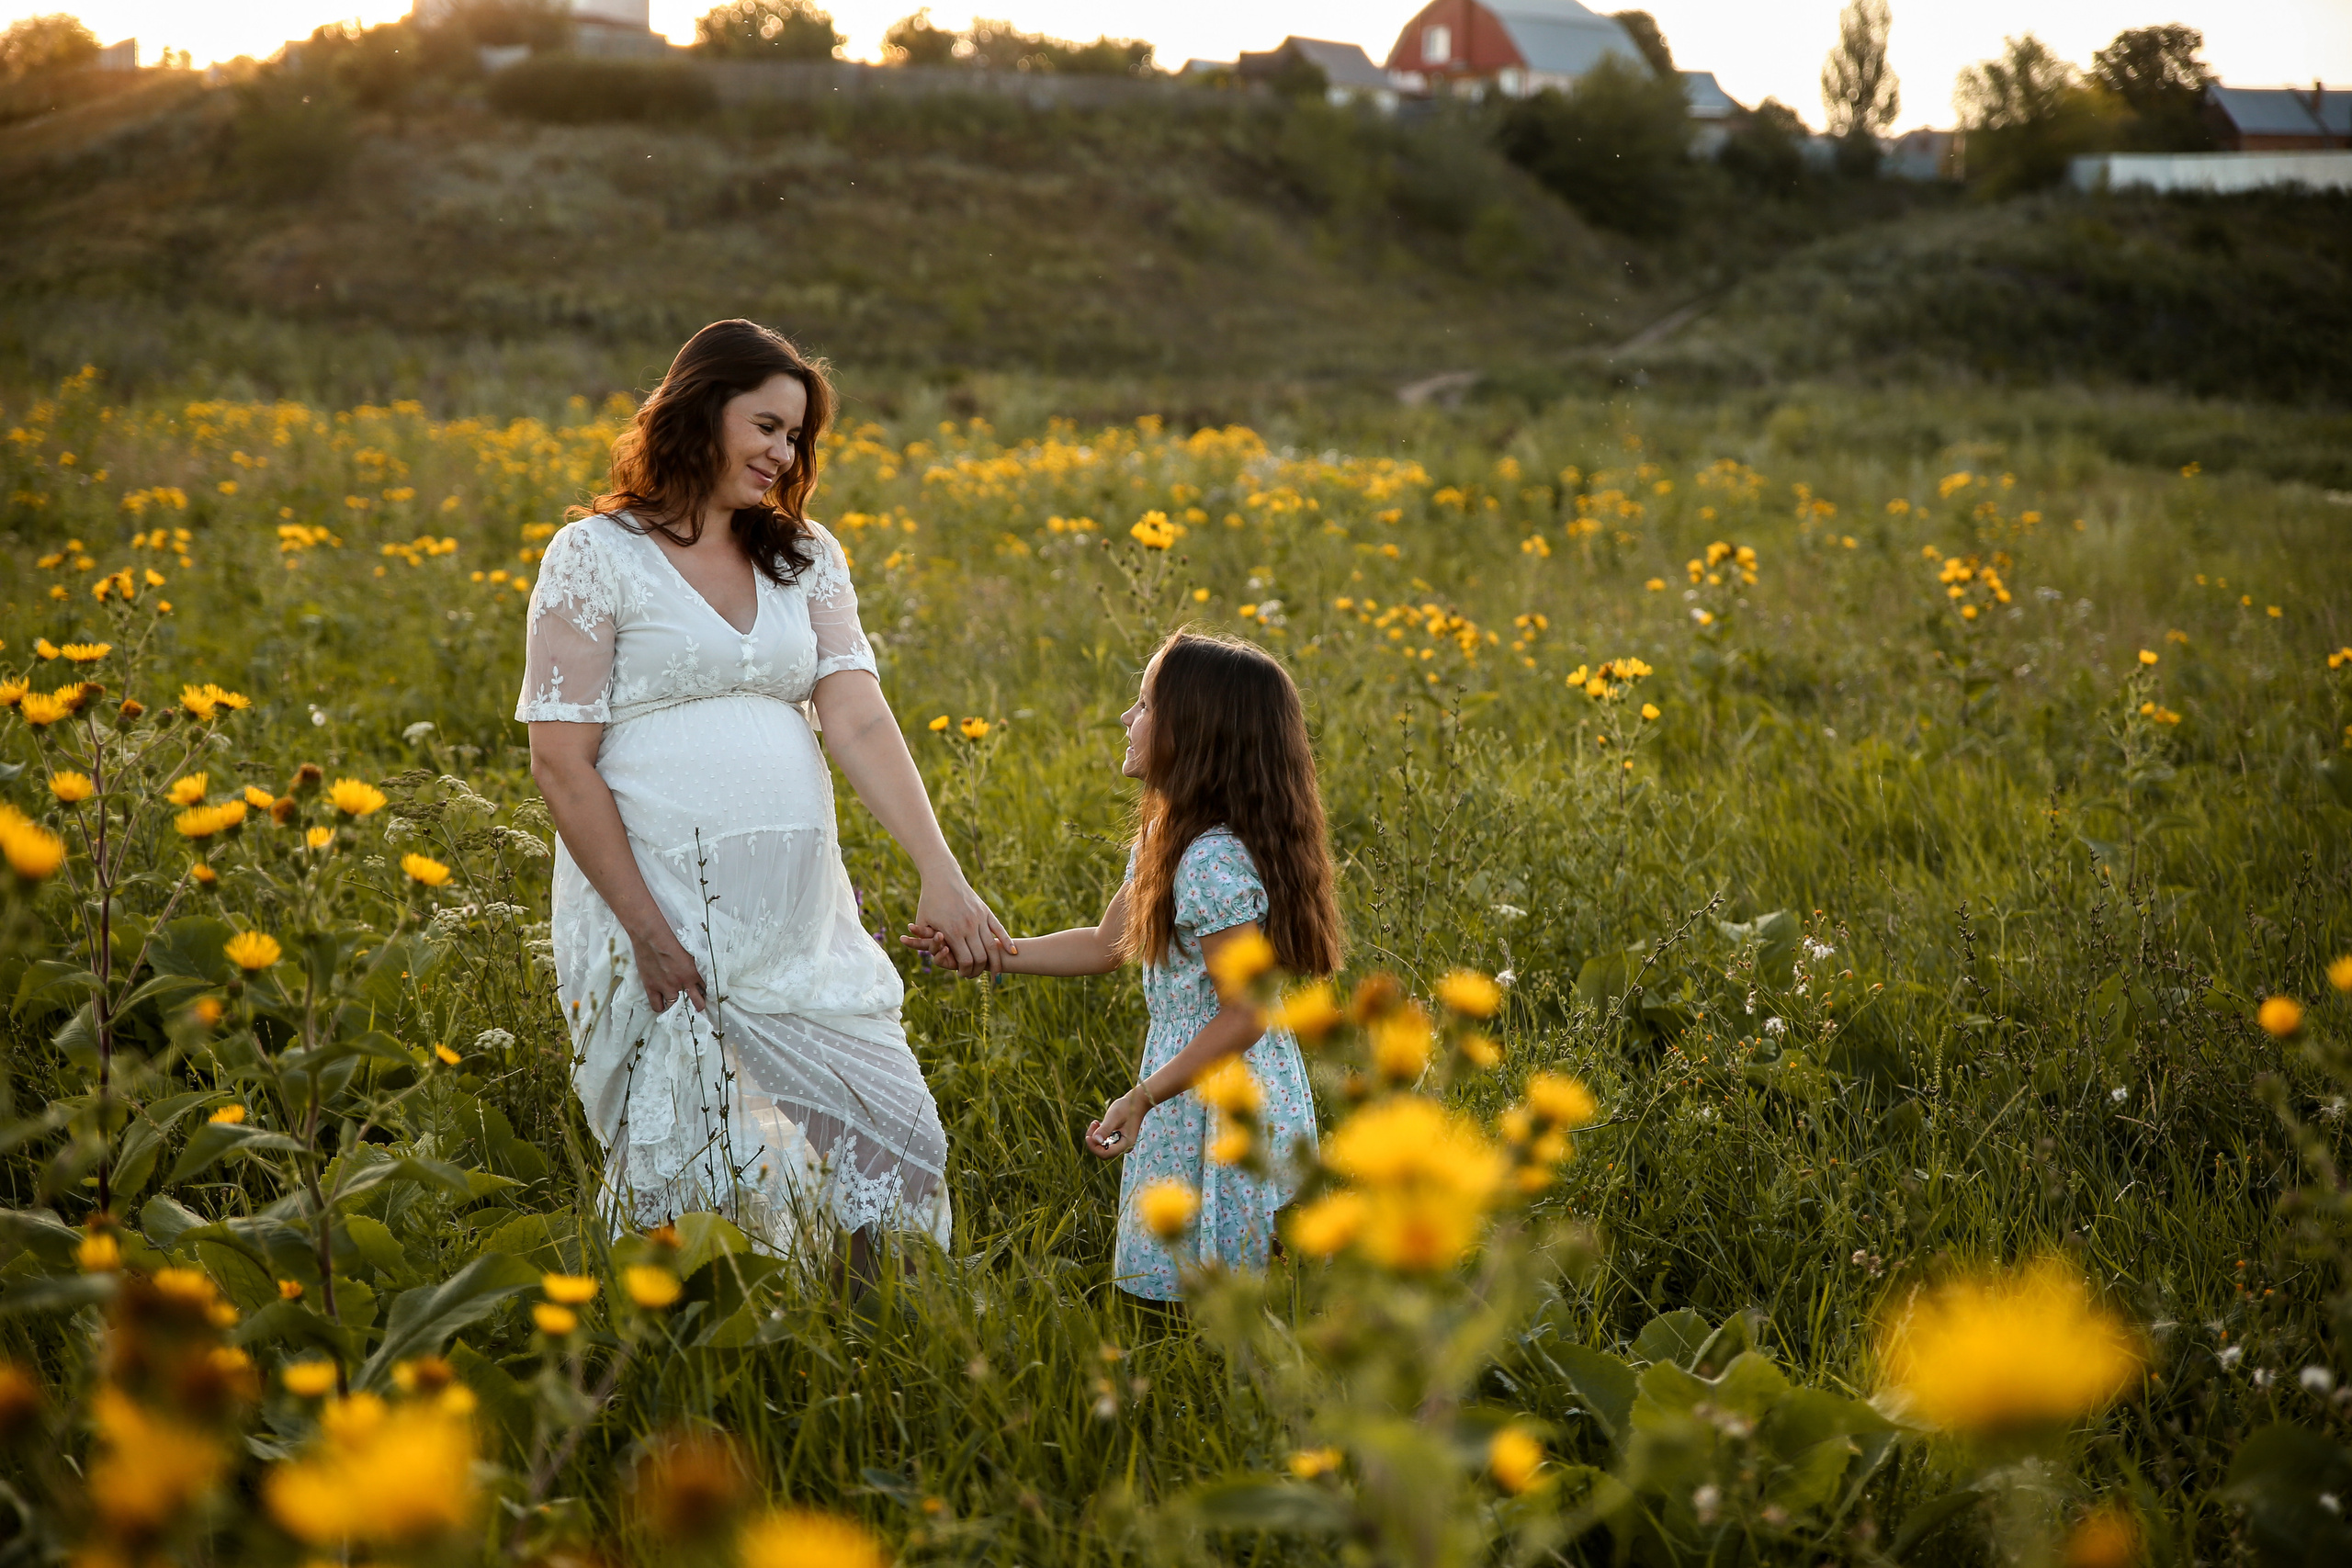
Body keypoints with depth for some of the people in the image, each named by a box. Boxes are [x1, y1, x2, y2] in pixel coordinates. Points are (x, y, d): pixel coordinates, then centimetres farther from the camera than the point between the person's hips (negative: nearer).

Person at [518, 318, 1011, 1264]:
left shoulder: (804, 558, 12)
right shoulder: (596, 556, -4)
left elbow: (859, 722, -1)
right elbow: (561, 761, -8)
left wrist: (941, 875, -15)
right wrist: (650, 933, -14)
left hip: (802, 921, 5)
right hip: (657, 909, -5)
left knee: (897, 1137, 2)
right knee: (693, 1187, 2)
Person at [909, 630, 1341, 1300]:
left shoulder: (1215, 862, -24)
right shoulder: (1164, 841, 7)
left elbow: (1247, 1014, -24)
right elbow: (1105, 946, 18)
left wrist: (1142, 1098, -22)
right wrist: (991, 954, 11)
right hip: (1193, 1099, 10)